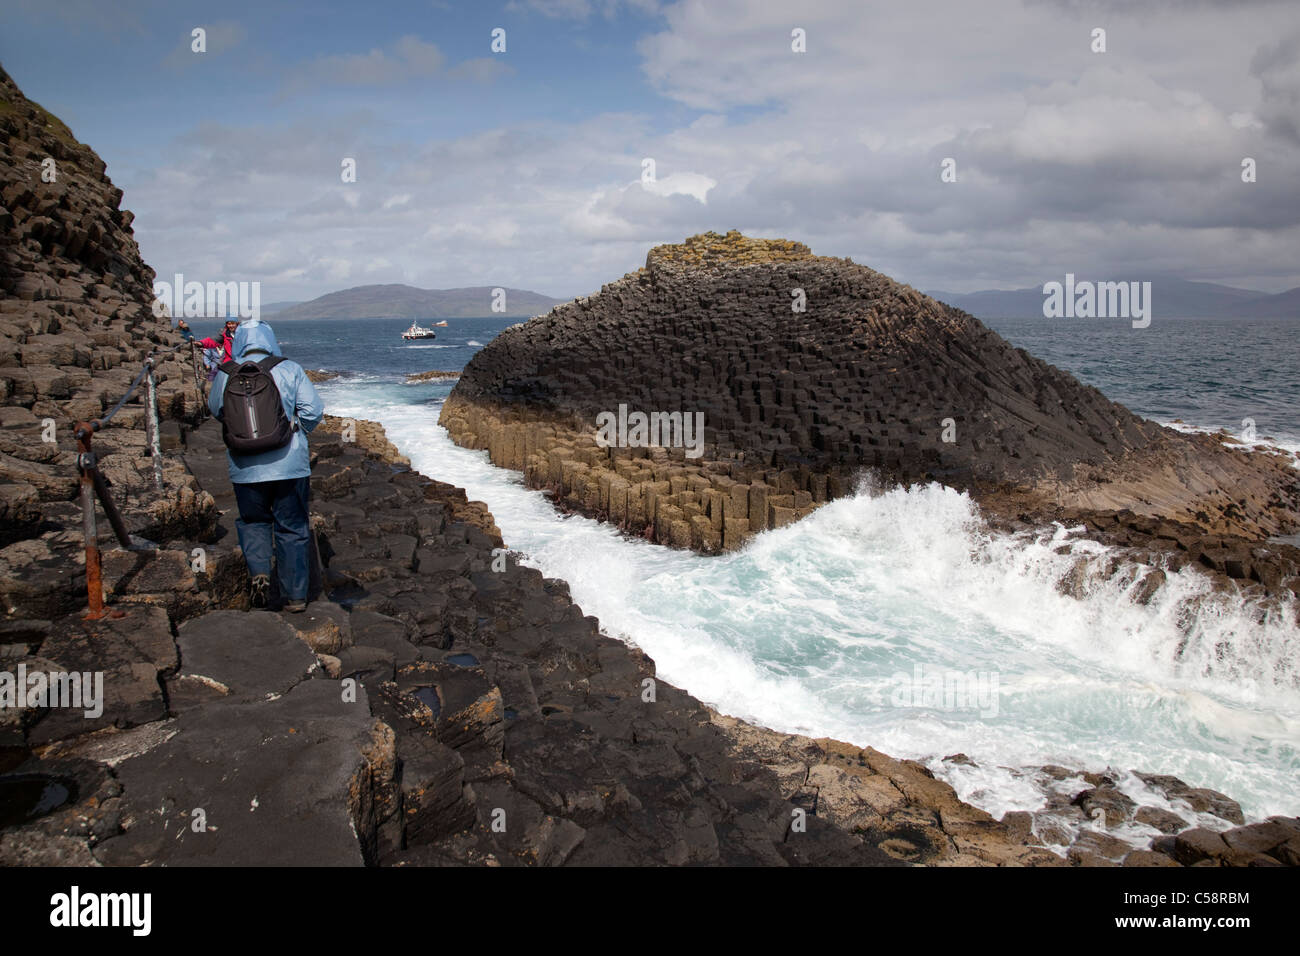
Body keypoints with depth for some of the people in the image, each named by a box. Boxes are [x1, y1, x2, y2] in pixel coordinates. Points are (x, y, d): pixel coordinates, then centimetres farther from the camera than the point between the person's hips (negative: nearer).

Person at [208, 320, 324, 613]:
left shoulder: (225, 375, 1)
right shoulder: (290, 370, -3)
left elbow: (216, 411, 15)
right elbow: (313, 410, -6)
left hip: (245, 467, 1)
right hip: (290, 464, -1)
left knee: (253, 521, 23)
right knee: (293, 528, 10)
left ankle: (259, 572, 0)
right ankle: (295, 596, 14)